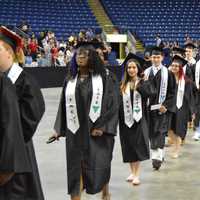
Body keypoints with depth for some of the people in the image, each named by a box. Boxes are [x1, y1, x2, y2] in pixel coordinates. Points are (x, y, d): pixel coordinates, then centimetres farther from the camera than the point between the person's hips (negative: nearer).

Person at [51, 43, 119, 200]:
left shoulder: (103, 78, -2)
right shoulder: (70, 80, 9)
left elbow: (112, 103, -7)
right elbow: (64, 105, 12)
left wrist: (102, 127, -15)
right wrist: (59, 129, 8)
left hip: (97, 130, -3)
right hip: (75, 131, 3)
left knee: (100, 165, 6)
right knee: (75, 168, 2)